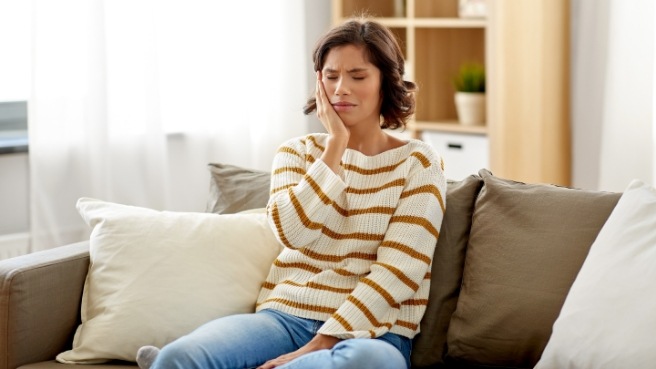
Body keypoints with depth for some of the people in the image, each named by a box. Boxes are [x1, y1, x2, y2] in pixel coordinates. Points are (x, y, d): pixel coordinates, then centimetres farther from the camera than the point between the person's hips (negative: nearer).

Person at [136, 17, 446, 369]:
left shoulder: (417, 162, 2)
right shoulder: (297, 152, 11)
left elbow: (399, 271, -10)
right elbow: (295, 232, -10)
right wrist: (336, 142, -8)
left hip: (370, 330, 0)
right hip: (286, 315, 1)